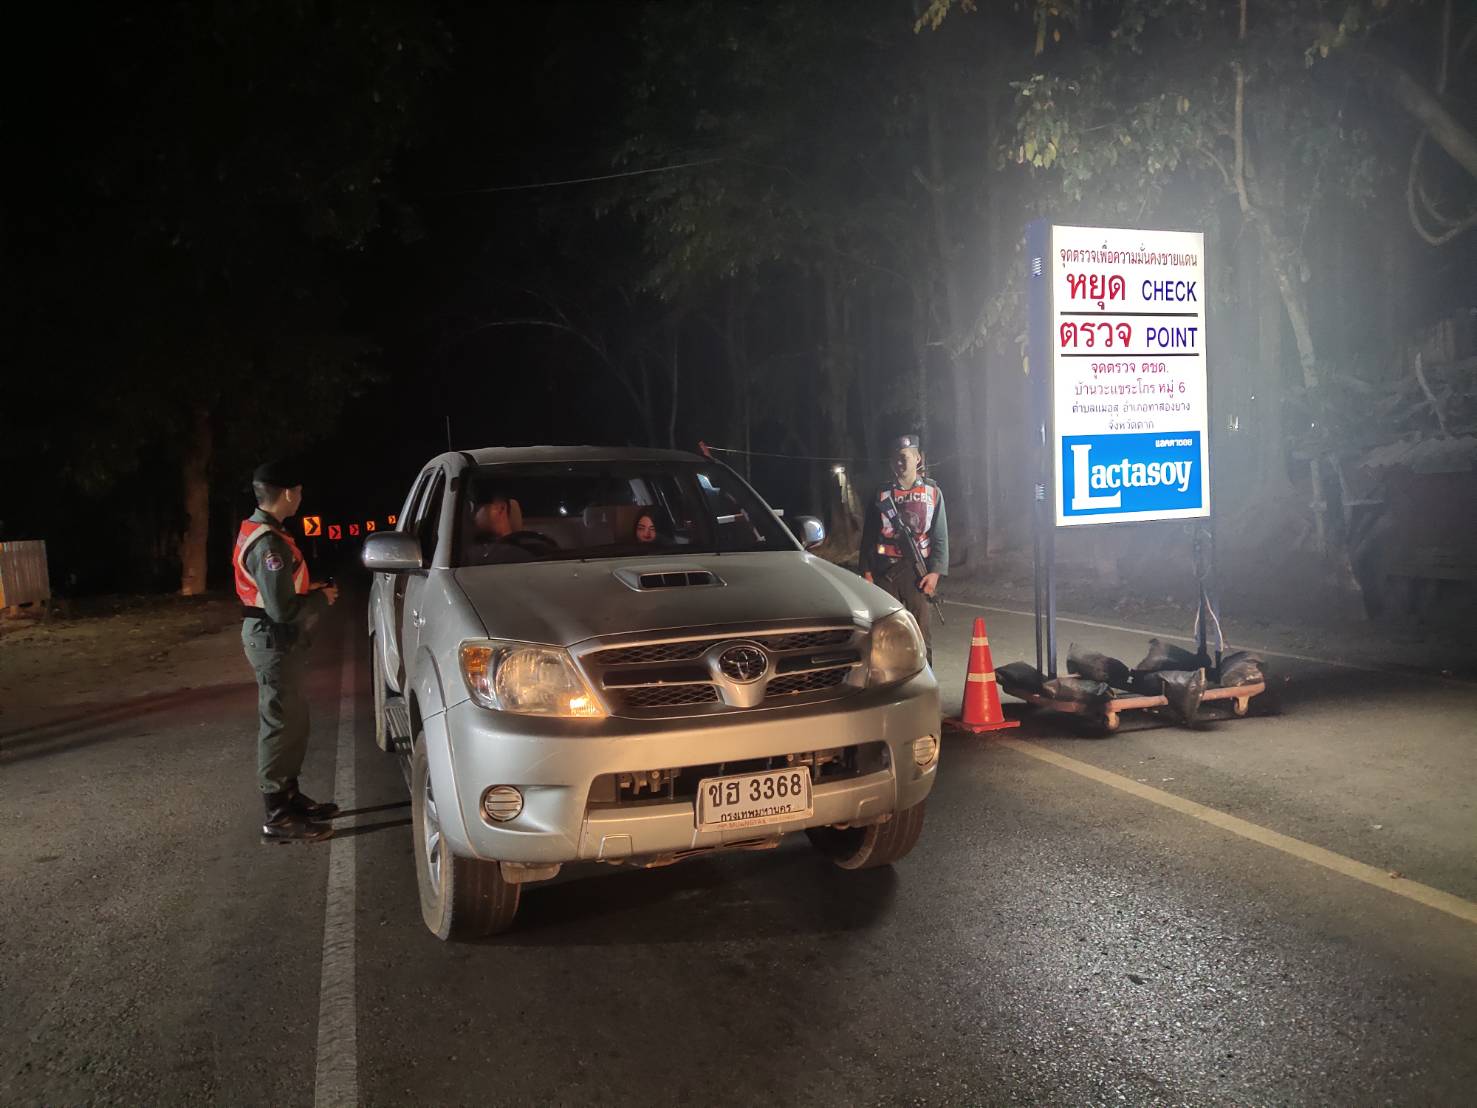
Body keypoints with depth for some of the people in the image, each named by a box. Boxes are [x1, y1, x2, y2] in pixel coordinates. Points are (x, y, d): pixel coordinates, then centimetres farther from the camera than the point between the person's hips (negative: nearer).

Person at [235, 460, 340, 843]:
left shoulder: (257, 530, 11)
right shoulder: (268, 542, -23)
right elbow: (284, 609, -26)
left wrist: (313, 592, 8)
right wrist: (322, 599, -11)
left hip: (274, 639, 11)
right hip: (274, 641, -11)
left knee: (292, 720, 18)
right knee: (281, 724, -5)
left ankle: (290, 796, 30)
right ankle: (278, 817, 2)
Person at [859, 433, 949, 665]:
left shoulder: (932, 492, 8)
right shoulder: (881, 494, 10)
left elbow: (940, 536, 4)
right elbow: (868, 536, 9)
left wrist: (935, 571, -6)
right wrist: (866, 572, 1)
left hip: (917, 568, -1)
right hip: (884, 569, 1)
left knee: (922, 630, -4)